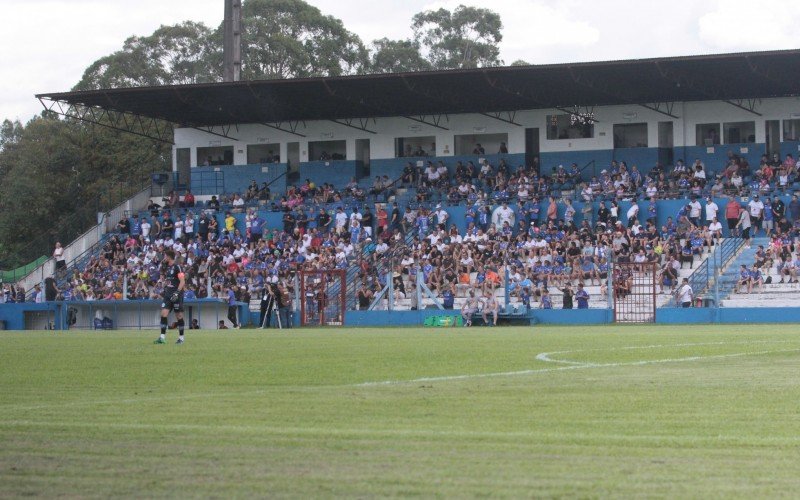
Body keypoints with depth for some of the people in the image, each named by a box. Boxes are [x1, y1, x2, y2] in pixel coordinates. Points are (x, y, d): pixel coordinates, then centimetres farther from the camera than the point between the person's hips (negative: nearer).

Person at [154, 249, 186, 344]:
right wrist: (163, 292, 21)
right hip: (168, 295, 7)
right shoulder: (167, 267, 15)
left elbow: (182, 281, -15)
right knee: (164, 314, -5)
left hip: (176, 296, -7)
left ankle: (181, 338, 11)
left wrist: (177, 292, -23)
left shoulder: (177, 267, -10)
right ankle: (162, 337, -8)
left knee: (179, 316, 1)